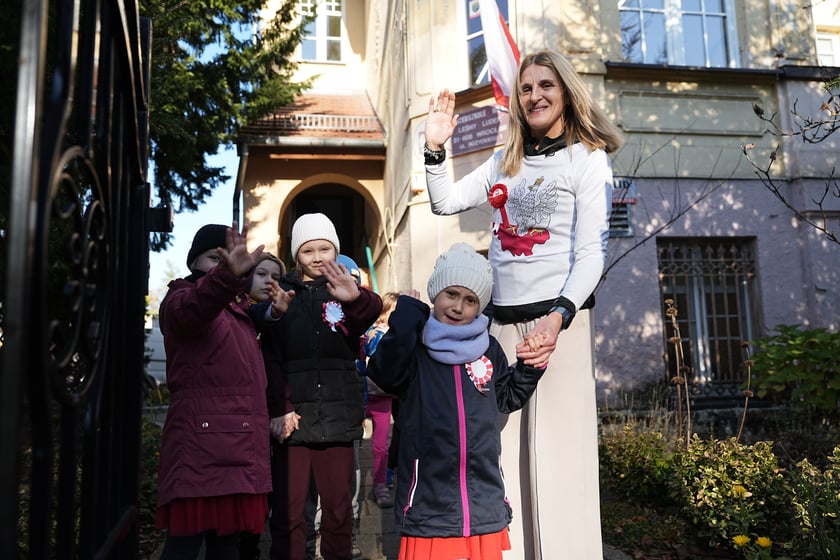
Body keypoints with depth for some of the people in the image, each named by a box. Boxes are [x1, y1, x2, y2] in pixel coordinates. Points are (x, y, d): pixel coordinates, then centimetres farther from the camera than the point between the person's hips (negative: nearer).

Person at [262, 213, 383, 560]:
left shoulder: (348, 292, 7)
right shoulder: (282, 292, 7)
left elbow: (372, 310, -18)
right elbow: (270, 359, 0)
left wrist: (355, 297, -41)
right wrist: (279, 409, -14)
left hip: (337, 416, 1)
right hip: (293, 415, 0)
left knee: (338, 509, 8)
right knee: (287, 512, -1)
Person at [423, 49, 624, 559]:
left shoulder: (587, 158, 2)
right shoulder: (504, 162, 18)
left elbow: (592, 252, -7)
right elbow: (445, 202, 17)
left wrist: (558, 317, -21)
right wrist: (435, 148, 2)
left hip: (558, 316, -5)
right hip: (503, 320, 5)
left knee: (559, 454, -5)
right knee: (504, 455, 6)